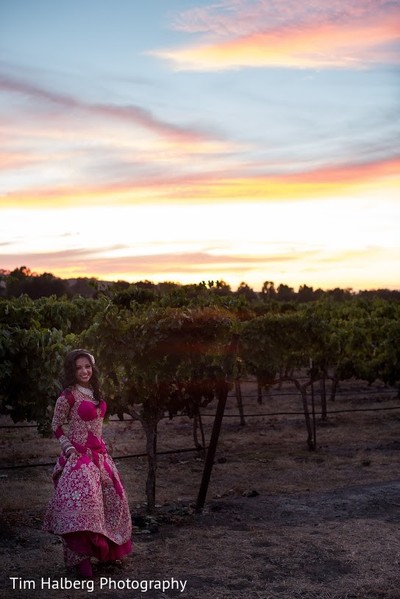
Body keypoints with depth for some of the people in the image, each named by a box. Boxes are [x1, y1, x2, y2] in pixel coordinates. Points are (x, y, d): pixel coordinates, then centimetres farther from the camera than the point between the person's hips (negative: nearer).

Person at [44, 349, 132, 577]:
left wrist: (101, 447, 16)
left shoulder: (95, 393, 9)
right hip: (80, 455, -8)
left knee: (112, 498, 13)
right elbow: (56, 426, -5)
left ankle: (108, 549, 30)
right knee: (83, 500, -19)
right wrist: (69, 448, -14)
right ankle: (80, 556, -11)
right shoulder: (68, 396, -12)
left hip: (99, 453, 8)